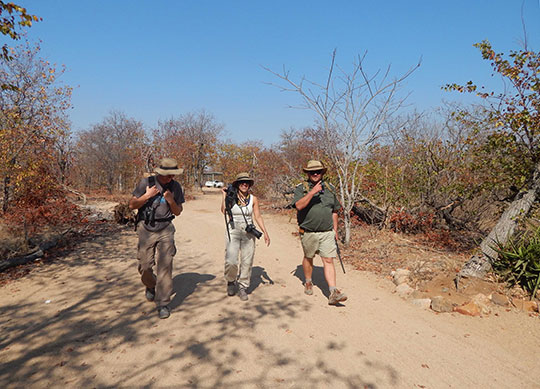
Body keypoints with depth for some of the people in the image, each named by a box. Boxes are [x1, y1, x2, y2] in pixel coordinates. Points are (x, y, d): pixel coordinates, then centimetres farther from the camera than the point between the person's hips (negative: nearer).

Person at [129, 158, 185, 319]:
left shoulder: (175, 187, 2)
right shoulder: (146, 183, -4)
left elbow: (178, 212, 7)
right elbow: (132, 205, 0)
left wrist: (171, 201, -12)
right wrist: (146, 196, -16)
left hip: (165, 230, 0)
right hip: (146, 229, 0)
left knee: (165, 266, -8)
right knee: (145, 266, 4)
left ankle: (163, 304, 3)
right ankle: (151, 286, 38)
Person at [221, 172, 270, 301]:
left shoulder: (253, 199, 6)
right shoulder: (231, 197, 1)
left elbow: (258, 217, 7)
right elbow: (224, 211, -14)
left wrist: (265, 232, 2)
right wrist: (224, 195, -8)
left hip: (249, 232, 2)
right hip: (233, 232, -2)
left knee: (247, 262, 3)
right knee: (231, 261, -12)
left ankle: (243, 288, 21)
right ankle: (231, 281, 18)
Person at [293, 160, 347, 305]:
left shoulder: (329, 189, 9)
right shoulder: (301, 189, -4)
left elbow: (334, 211, 16)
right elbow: (299, 206, -23)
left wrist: (335, 230, 13)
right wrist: (312, 192, -29)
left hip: (327, 232, 2)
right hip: (308, 232, -2)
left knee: (328, 260, -5)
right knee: (308, 258, 16)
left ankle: (333, 293, -7)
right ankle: (308, 282, 39)